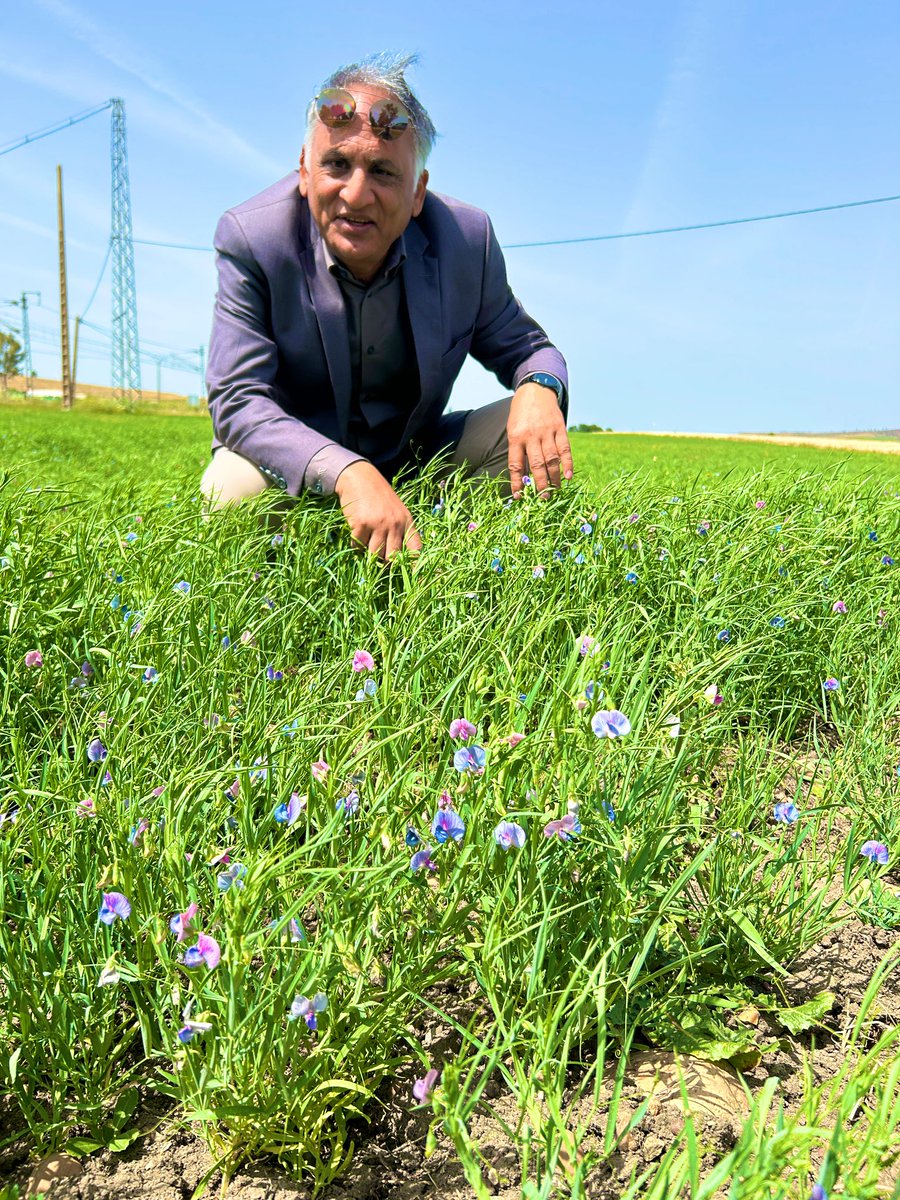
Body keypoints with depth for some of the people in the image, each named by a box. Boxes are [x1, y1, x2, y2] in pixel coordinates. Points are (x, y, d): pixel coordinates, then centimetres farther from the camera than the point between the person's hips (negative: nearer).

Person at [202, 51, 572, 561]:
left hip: (417, 458, 2)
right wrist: (348, 475, -44)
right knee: (235, 485, -34)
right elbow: (237, 401, -25)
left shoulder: (467, 237, -12)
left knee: (534, 436, -19)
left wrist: (539, 388, -27)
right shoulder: (250, 238, -19)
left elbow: (526, 347, 1)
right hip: (297, 468, -2)